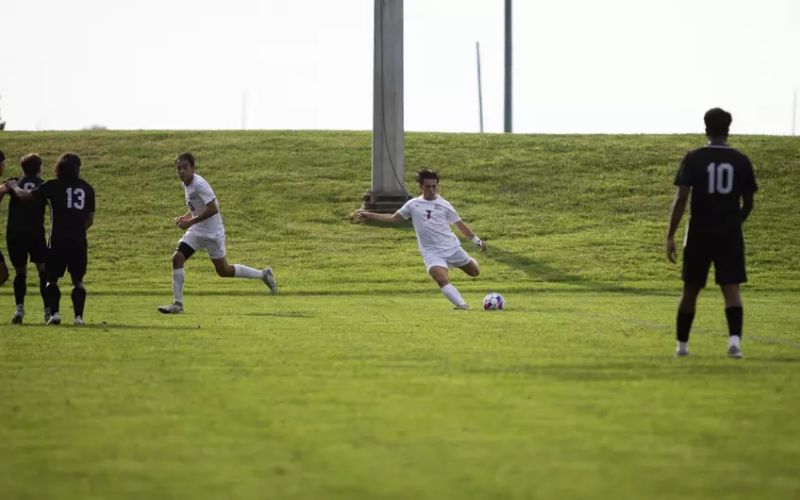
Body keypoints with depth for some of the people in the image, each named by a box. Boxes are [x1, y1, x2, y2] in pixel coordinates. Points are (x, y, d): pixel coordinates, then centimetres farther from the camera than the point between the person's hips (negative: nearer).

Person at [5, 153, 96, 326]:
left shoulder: (52, 186, -1)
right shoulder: (87, 188, 7)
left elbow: (24, 196, 1)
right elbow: (90, 219, 11)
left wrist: (14, 187, 21)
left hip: (58, 240, -2)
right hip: (79, 240, 2)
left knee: (51, 278, 10)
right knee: (77, 280, 12)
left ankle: (54, 312, -5)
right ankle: (78, 316, 0)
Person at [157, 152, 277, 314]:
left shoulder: (199, 184, -22)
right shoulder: (186, 184, 5)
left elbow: (213, 209, -28)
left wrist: (190, 222, -26)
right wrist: (184, 217, 2)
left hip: (213, 233, -8)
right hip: (196, 232, 8)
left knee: (223, 271, 5)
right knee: (177, 257, -10)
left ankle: (264, 275, 23)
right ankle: (177, 303, -6)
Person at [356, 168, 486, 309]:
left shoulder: (444, 205, 5)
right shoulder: (413, 205, 6)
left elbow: (460, 224, 11)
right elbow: (393, 218, 14)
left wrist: (477, 240, 11)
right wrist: (369, 215, 8)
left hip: (452, 247, 2)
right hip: (432, 253, -2)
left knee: (474, 272, 10)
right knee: (442, 279, -28)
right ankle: (462, 305, -29)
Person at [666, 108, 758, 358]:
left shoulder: (693, 159, -4)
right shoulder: (741, 161, 2)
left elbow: (680, 199, -10)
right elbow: (748, 203, 9)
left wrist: (670, 236, -8)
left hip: (699, 234, 0)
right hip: (730, 234, 0)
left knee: (691, 289, 12)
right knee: (731, 288, -4)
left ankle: (682, 345, 23)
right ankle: (735, 339, -25)